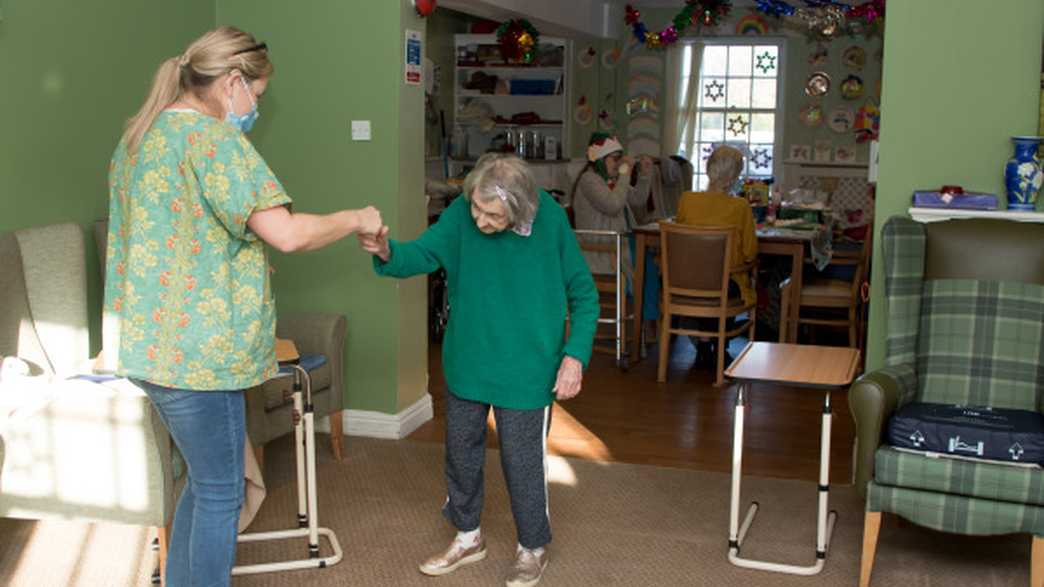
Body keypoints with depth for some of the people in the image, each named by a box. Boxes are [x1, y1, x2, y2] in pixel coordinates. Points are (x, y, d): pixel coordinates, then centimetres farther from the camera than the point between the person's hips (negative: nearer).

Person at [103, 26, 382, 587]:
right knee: (221, 493, 4)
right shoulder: (211, 136, -16)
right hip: (196, 349, -9)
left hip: (147, 343, 10)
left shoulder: (136, 136, 13)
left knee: (204, 479, 21)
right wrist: (355, 219, -8)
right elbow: (286, 233, -24)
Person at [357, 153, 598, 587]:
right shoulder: (461, 214, -14)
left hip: (526, 370, -3)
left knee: (522, 460, 6)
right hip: (466, 363, 4)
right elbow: (424, 253, -21)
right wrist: (387, 253, -43)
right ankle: (468, 537, 41)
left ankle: (533, 548, 31)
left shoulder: (551, 222, -18)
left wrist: (575, 355, -15)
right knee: (461, 451, 17)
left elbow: (583, 293, -8)